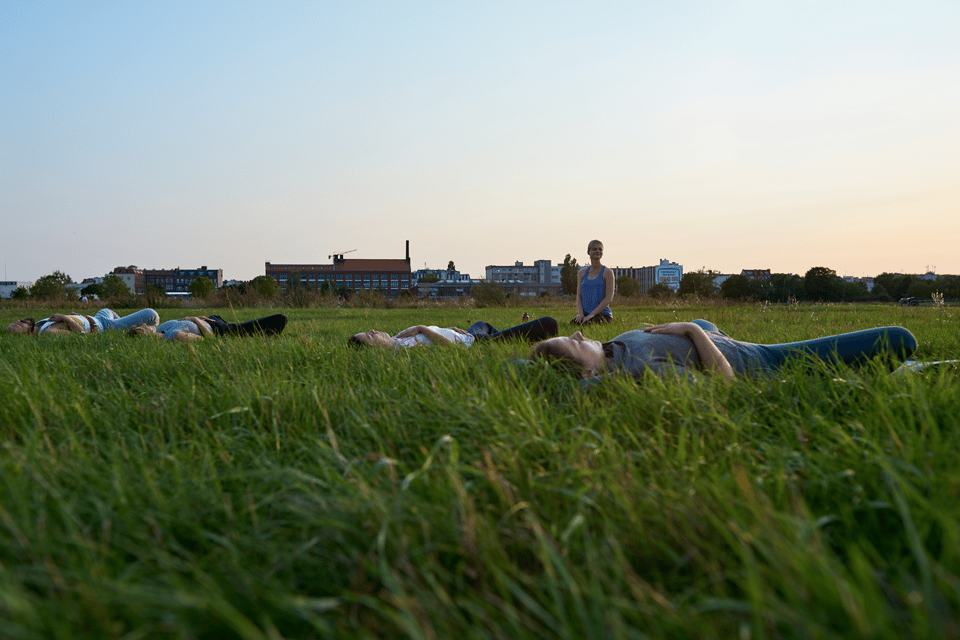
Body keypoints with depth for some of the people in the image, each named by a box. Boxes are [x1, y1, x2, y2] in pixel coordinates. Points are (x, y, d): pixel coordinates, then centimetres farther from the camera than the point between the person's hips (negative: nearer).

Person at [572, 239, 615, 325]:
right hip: (585, 314, 3)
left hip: (602, 313, -3)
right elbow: (579, 296, 12)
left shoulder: (607, 272, 1)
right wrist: (580, 313, -8)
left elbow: (609, 298, -7)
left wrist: (591, 315, -16)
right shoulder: (582, 272, 14)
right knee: (572, 324, -27)